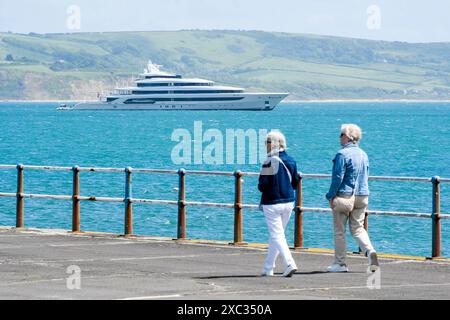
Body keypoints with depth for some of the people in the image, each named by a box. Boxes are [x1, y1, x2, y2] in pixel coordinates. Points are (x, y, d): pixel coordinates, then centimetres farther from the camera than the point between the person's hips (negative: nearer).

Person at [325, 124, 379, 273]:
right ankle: (370, 251, -13)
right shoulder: (363, 154, 9)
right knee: (358, 228, 12)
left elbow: (338, 177, -16)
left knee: (339, 231, 5)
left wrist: (331, 196, -8)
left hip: (344, 196, -6)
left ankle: (340, 263, 9)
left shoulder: (342, 154, -14)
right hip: (362, 196, 7)